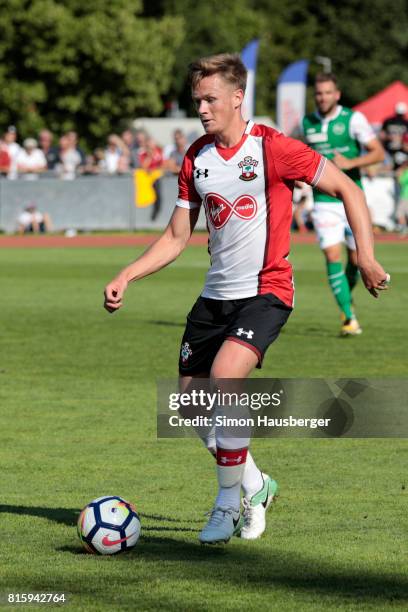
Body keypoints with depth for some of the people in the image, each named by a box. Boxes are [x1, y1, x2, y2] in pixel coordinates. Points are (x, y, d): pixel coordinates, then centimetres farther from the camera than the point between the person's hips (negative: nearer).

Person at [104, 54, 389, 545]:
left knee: (224, 377, -27)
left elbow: (347, 190, -4)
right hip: (215, 295, 7)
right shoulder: (195, 159, 6)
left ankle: (229, 503, -13)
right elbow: (176, 238, 13)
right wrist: (125, 278, 1)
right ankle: (254, 484, 30)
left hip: (265, 291, -7)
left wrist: (365, 257, -12)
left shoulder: (272, 148, -11)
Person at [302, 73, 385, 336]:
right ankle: (349, 318, -13)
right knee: (333, 257, -14)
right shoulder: (308, 123, 5)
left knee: (357, 259, 6)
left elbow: (379, 152, -10)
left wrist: (350, 163, -22)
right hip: (324, 202, 1)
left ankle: (347, 297, 38)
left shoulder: (353, 119, -6)